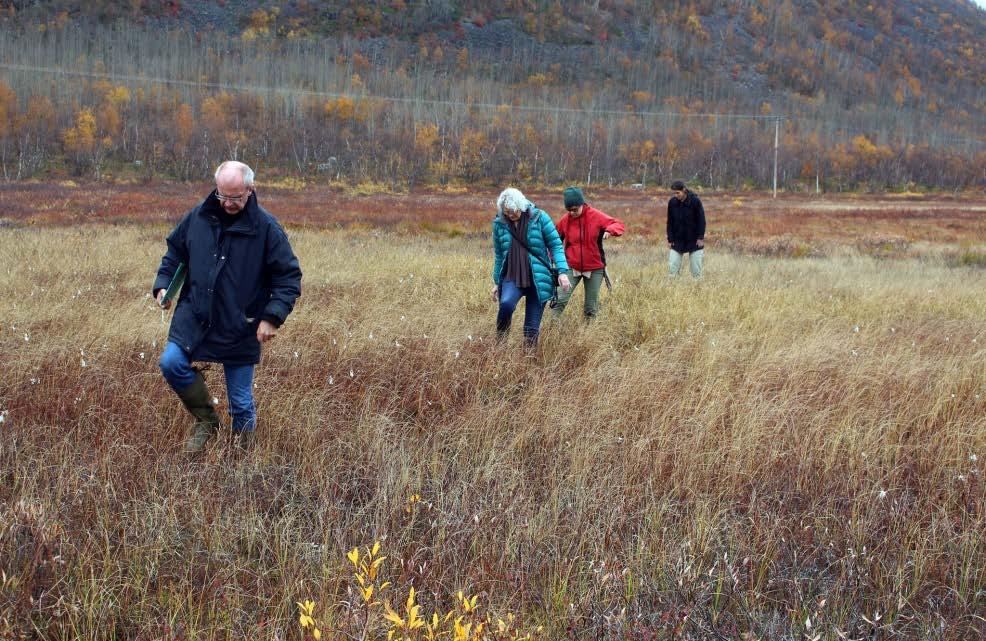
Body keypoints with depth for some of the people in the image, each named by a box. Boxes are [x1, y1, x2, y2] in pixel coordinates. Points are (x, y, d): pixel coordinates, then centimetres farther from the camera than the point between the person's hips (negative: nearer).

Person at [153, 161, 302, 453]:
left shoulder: (267, 228, -12)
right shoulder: (198, 217, -2)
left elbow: (289, 276, -9)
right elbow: (175, 251, 14)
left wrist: (272, 317, -18)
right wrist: (163, 285, 0)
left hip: (240, 327, -3)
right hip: (194, 317, 3)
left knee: (241, 401, 4)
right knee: (171, 363, -11)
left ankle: (243, 448, 28)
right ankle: (206, 420, 13)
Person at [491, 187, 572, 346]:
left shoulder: (539, 217, -4)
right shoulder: (499, 223, 3)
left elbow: (556, 245, -2)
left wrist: (562, 271, -13)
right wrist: (497, 282, 18)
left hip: (538, 278, -1)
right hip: (511, 277, 1)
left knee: (532, 327, -2)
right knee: (506, 303, -29)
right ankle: (500, 342, -9)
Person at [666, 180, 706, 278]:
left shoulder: (695, 201, -11)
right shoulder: (672, 202, -3)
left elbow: (701, 220, -6)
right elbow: (670, 222, 4)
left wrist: (701, 238, -10)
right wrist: (670, 239, 0)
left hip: (694, 241, -3)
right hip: (677, 240, 3)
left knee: (696, 269, 1)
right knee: (672, 267, -4)